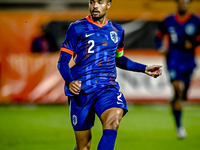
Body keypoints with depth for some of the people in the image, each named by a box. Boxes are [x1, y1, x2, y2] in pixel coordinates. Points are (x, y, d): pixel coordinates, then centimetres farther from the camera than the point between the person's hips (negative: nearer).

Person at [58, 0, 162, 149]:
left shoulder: (117, 31, 14)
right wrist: (69, 82, -18)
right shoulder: (77, 28, 2)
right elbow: (63, 60, 0)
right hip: (81, 91, -2)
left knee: (113, 120, -31)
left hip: (108, 88, 2)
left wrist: (144, 69, 24)